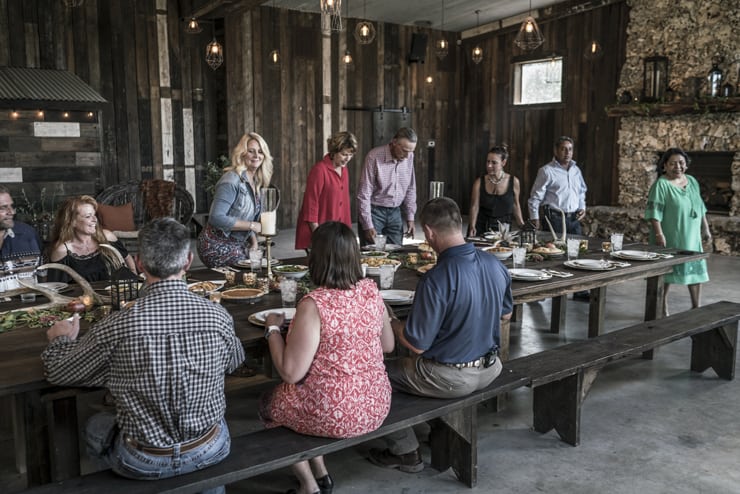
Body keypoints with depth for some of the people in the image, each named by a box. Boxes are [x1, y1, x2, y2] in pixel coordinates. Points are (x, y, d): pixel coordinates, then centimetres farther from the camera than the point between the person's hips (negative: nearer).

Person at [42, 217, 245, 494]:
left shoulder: (118, 326, -24)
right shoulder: (218, 317, -19)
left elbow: (58, 372, -5)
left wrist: (62, 338, 17)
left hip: (144, 463, -1)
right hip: (210, 451, 2)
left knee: (95, 425, 30)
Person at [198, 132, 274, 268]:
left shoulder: (256, 182, 7)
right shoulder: (232, 180, -18)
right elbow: (216, 218, -25)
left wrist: (254, 241, -1)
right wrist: (252, 225, -22)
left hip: (238, 244, 8)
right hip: (217, 246, -8)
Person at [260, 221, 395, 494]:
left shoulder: (314, 305, -25)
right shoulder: (371, 290, -6)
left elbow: (291, 373, -20)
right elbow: (388, 346, 8)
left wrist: (273, 329, -7)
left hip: (333, 415, -6)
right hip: (376, 405, 6)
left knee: (269, 403, 24)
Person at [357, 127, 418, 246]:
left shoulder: (409, 157, -1)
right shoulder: (374, 157, -17)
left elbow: (411, 189, 10)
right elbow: (364, 195, -15)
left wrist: (410, 217, 6)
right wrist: (368, 226, -17)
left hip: (395, 213, 5)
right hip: (374, 211, -4)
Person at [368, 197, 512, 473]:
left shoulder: (436, 280, -28)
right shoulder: (496, 265, -6)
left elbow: (417, 345, -21)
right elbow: (505, 314, 12)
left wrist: (389, 322, -4)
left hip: (451, 378, -7)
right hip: (489, 370, 8)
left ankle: (406, 453, 22)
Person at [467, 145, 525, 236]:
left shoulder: (513, 182, -3)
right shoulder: (479, 182, -6)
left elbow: (515, 206, 7)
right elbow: (474, 206, -8)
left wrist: (522, 226, 3)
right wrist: (472, 227, -20)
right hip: (481, 227, 0)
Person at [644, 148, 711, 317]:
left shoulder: (692, 181, 9)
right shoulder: (661, 185, -12)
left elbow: (700, 208, 17)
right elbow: (654, 212, -18)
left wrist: (706, 229, 15)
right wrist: (659, 234, -24)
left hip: (692, 238, 7)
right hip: (670, 238, -7)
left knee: (697, 270, 13)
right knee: (665, 273, 2)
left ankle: (696, 308, 27)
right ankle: (663, 309, 16)